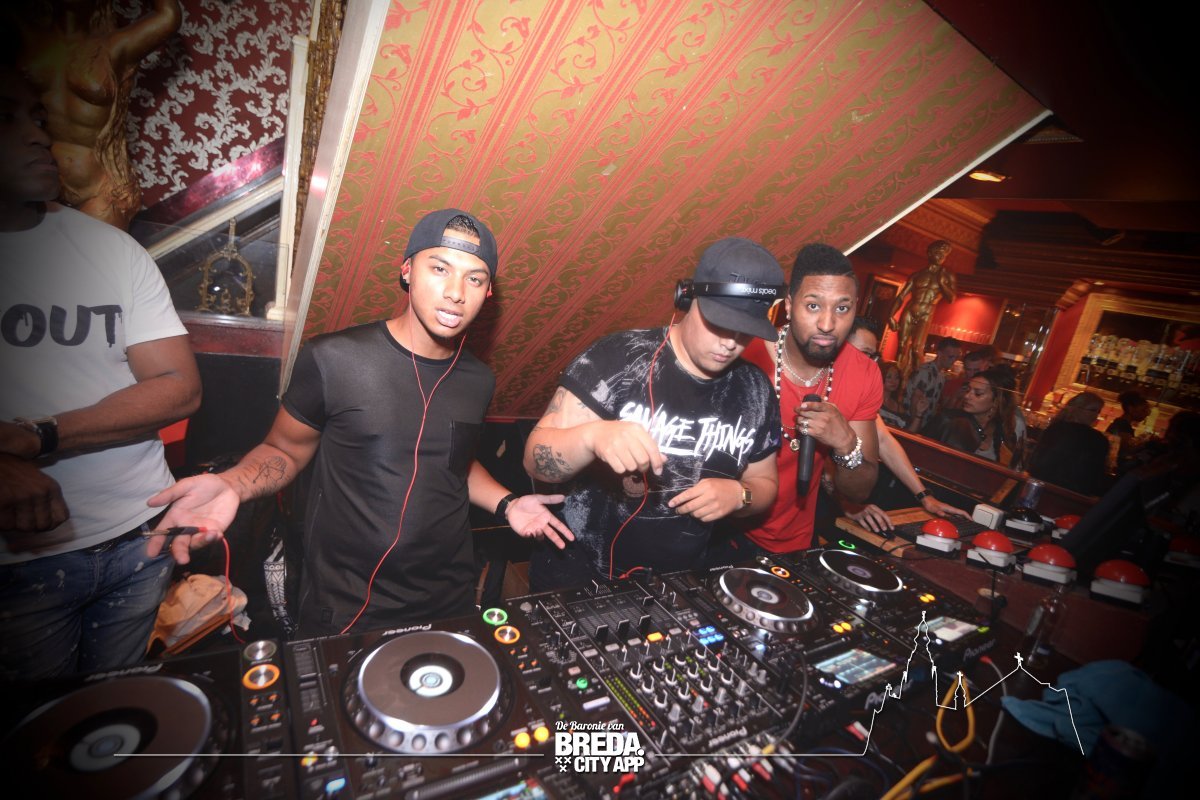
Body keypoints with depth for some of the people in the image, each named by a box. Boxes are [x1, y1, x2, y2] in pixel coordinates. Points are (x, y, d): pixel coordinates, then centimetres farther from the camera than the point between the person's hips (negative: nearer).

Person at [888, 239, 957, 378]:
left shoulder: (947, 276, 7)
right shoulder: (917, 274, 8)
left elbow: (951, 299, -1)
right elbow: (900, 297, 4)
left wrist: (941, 282, -12)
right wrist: (891, 315, -7)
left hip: (925, 317, -1)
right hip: (908, 313, 1)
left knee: (917, 350, -16)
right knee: (902, 348, -3)